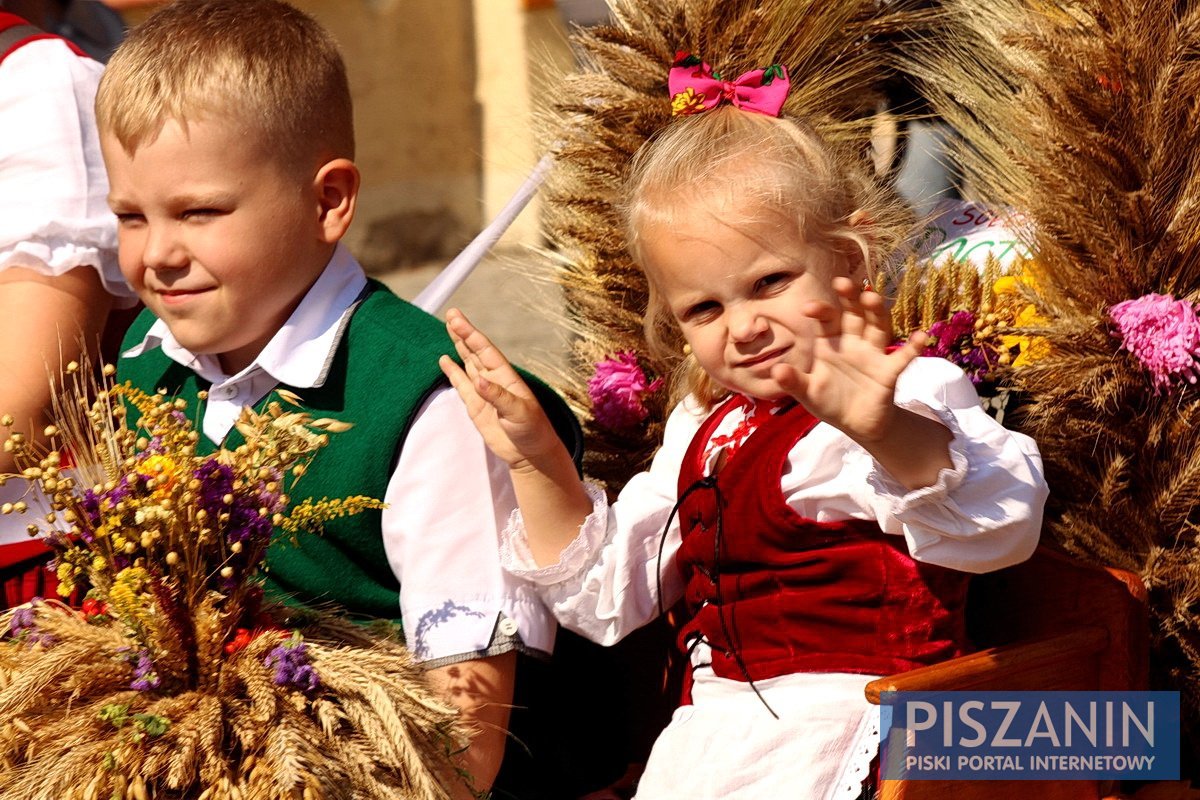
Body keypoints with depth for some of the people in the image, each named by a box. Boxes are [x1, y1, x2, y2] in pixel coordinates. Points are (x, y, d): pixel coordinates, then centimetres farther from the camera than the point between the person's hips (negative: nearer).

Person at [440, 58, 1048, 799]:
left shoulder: (904, 401, -11)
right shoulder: (705, 428, 16)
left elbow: (997, 527, -32)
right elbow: (607, 596, 23)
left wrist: (887, 431, -51)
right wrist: (537, 463, 9)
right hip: (708, 733, 8)